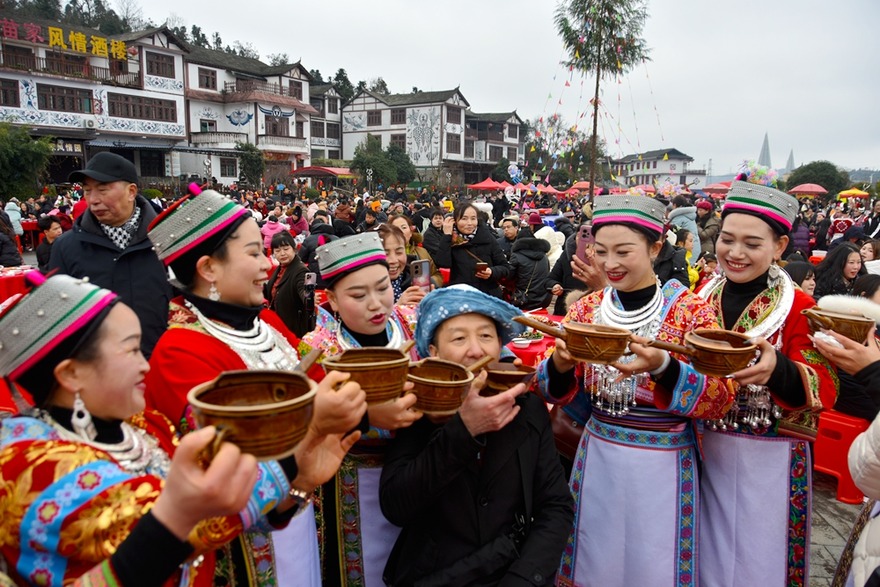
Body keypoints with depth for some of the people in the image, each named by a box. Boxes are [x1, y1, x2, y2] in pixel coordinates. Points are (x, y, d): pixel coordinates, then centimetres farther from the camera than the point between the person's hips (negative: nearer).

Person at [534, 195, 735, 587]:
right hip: (597, 457, 3)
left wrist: (661, 366, -33)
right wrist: (561, 364, -22)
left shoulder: (692, 311, -9)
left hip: (663, 466, -2)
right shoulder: (587, 309, -1)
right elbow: (555, 393, 1)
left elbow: (721, 400, -15)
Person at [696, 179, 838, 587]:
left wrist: (778, 369, -35)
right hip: (702, 449, 3)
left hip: (767, 460, -3)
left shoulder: (798, 308, -9)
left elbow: (824, 391, -17)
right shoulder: (702, 297, 1)